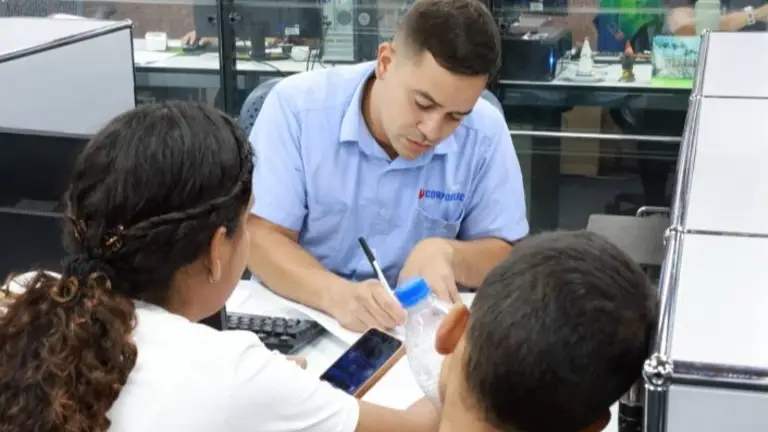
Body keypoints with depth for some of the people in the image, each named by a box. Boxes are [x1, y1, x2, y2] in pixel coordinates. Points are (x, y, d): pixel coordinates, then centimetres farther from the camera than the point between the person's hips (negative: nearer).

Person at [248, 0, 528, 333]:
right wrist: (337, 295, -31)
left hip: (418, 331, 1)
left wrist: (446, 253, -22)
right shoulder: (297, 104, -13)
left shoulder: (485, 133, -9)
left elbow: (509, 260, -2)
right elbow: (260, 238, -14)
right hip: (301, 319, -1)